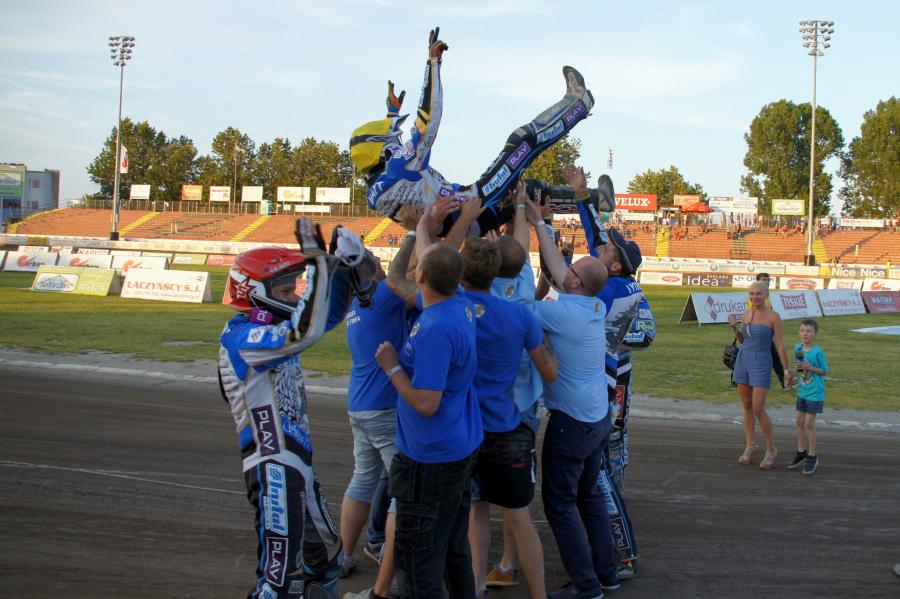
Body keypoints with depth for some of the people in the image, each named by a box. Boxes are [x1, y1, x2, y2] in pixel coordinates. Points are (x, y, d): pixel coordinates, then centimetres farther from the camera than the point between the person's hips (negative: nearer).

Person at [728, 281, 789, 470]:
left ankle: (771, 450, 7)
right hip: (743, 362, 5)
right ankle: (750, 447, 24)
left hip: (761, 365, -5)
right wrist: (734, 328, -6)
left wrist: (787, 371, -9)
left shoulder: (774, 316, -11)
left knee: (758, 409, -9)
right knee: (747, 406, 10)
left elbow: (780, 345, -10)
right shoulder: (747, 313, 5)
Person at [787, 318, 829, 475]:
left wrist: (810, 367, -23)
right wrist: (792, 374, -8)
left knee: (809, 423, -2)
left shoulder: (818, 352, -17)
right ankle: (801, 452, 28)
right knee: (799, 421, 12)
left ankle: (812, 456, 11)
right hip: (802, 391, 6)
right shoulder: (798, 348, -1)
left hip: (815, 393, -6)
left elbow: (824, 371, -10)